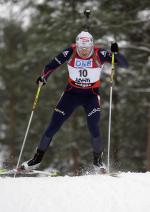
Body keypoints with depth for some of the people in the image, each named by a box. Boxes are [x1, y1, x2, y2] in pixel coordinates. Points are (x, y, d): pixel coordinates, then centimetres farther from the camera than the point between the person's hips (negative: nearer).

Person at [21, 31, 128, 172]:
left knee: (93, 127, -19)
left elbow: (124, 64, -21)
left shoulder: (100, 54, -19)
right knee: (53, 126, -1)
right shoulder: (70, 53, -17)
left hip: (91, 94, -1)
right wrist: (43, 77, -29)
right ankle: (38, 158, 13)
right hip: (72, 92, 2)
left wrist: (116, 54, -41)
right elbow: (52, 65, -10)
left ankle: (98, 159, 4)